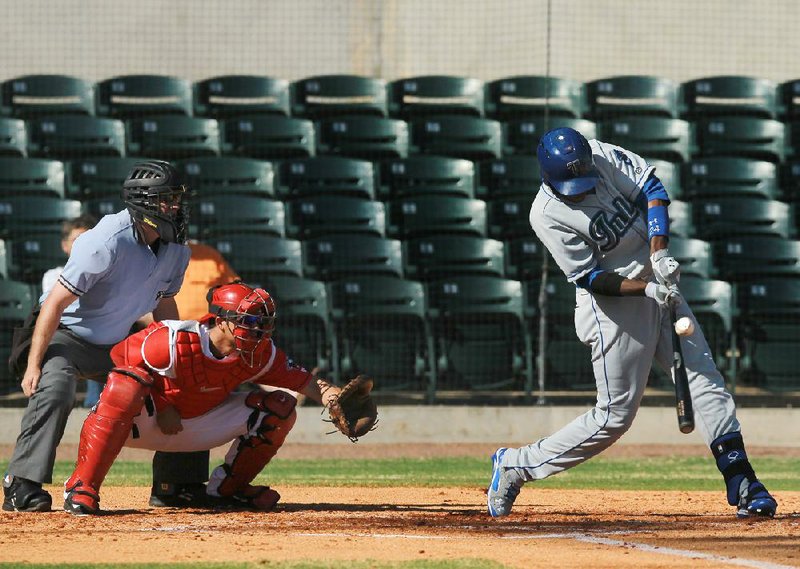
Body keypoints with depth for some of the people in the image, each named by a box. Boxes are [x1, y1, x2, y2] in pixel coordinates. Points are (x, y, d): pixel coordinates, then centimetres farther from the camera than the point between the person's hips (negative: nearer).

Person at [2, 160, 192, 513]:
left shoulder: (174, 249, -6)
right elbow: (56, 303, -27)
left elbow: (164, 305, 12)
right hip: (66, 336, -8)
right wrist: (33, 366, -29)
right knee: (53, 391, -34)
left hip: (115, 345, 8)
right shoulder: (108, 242, -29)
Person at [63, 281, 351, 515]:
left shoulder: (259, 354, -13)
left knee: (280, 408, -6)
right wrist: (162, 408, -17)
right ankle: (82, 489, -36)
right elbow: (119, 357, -17)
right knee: (126, 386, -41)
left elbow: (304, 380, -9)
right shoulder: (174, 342, -29)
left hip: (200, 426, 6)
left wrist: (333, 398, -31)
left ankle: (226, 488, 10)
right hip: (145, 421, -6)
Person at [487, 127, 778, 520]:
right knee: (615, 416, -4)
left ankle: (742, 485, -2)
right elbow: (590, 278, -19)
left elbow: (651, 186, -6)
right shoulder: (547, 215, -20)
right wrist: (647, 289, -29)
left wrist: (659, 252, -17)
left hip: (658, 284, 6)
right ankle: (516, 464, 9)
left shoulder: (601, 156, -8)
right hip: (611, 306, -6)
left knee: (705, 380, -2)